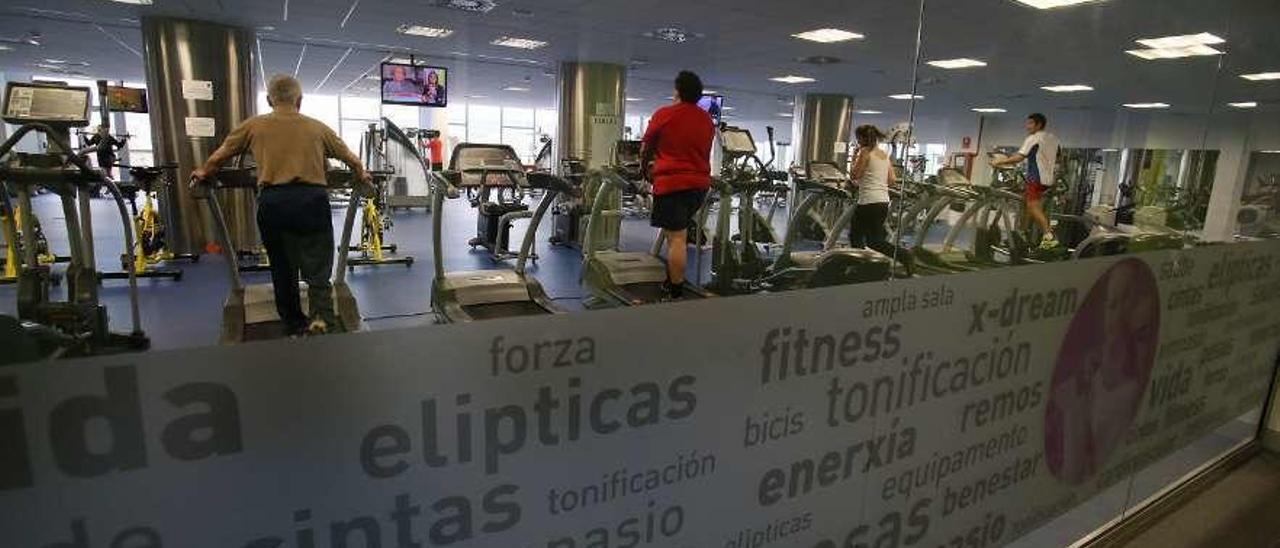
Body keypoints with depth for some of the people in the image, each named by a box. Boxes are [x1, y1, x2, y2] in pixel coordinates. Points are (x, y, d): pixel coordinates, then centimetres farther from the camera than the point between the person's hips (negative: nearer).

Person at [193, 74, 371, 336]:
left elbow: (222, 153, 22)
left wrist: (203, 172, 41)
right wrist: (362, 174, 40)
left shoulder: (254, 125, 13)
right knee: (317, 266, 2)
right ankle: (321, 318, -19)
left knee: (283, 268, 14)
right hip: (311, 200, -1)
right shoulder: (317, 127, 12)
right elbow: (348, 156, 21)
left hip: (273, 202, 1)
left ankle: (295, 326, 22)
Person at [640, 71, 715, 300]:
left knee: (676, 238, -6)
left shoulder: (664, 114, -2)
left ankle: (676, 293, -3)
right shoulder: (707, 120, 13)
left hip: (671, 182, -6)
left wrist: (645, 168, 27)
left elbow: (646, 149, 8)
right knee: (680, 234, 19)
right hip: (700, 183, 6)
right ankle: (672, 280, 23)